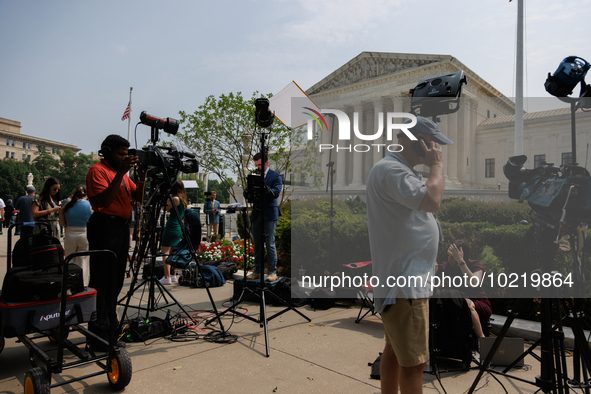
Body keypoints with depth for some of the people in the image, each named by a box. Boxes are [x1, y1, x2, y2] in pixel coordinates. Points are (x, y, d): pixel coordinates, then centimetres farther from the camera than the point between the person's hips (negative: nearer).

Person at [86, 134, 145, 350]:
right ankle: (99, 336, 1)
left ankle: (110, 330, 24)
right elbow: (104, 200, -20)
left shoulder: (122, 172, 19)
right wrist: (120, 173, -23)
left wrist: (142, 177, 1)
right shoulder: (97, 170, -6)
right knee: (103, 282, -6)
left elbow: (138, 197, 17)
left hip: (121, 227, 9)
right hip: (105, 226, -9)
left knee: (115, 281, 13)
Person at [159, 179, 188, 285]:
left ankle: (167, 277, -9)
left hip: (171, 228, -9)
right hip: (179, 229, 9)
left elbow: (165, 208, -7)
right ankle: (173, 276, 21)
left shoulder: (175, 199, -14)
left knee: (165, 252, -6)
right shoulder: (183, 199, 12)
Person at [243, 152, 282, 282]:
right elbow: (246, 195, 10)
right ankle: (257, 271, 16)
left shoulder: (275, 176, 1)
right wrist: (248, 188, -12)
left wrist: (265, 187, -29)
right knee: (257, 244, 8)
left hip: (269, 214, -5)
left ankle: (272, 272, 4)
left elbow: (276, 192, -13)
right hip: (256, 214, 5)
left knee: (270, 244, -3)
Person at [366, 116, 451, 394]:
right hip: (404, 284, -11)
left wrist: (426, 260, 25)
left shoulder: (399, 170, 18)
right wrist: (437, 164, -13)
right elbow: (432, 201, -29)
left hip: (403, 279, 11)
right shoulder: (389, 169, -16)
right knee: (414, 361, -3)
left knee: (394, 349, 20)